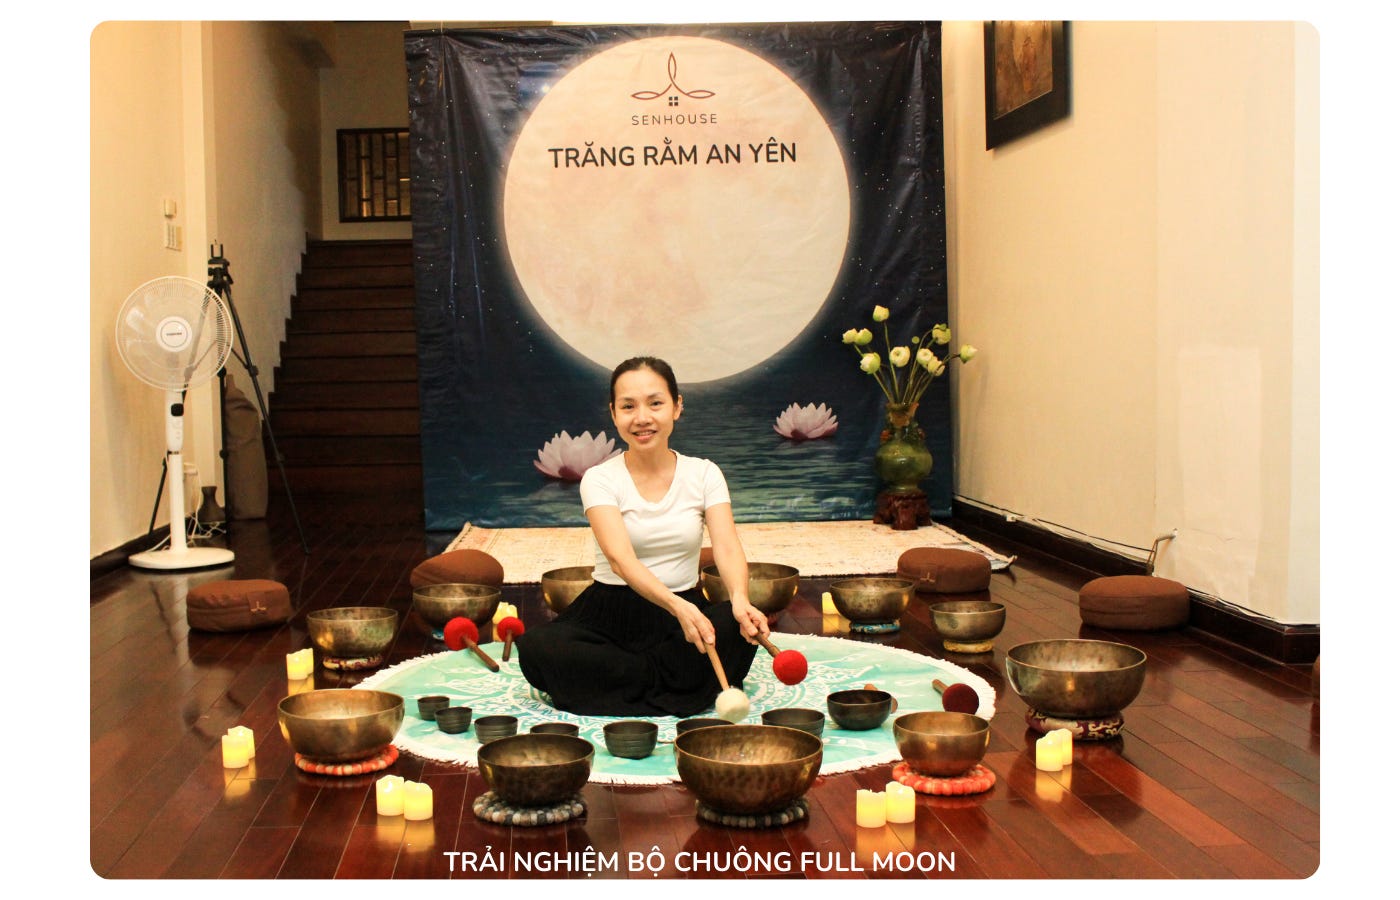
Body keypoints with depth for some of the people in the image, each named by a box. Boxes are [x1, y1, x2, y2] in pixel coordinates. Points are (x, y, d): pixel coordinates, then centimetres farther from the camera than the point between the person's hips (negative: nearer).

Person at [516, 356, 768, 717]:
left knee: (744, 627, -31)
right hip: (611, 616, -1)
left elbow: (727, 547, -11)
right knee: (535, 648, -30)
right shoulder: (600, 479, -5)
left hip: (687, 610, 1)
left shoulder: (704, 474, 3)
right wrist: (676, 606, -40)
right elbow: (619, 558, -21)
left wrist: (740, 598, -36)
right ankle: (673, 685, -21)